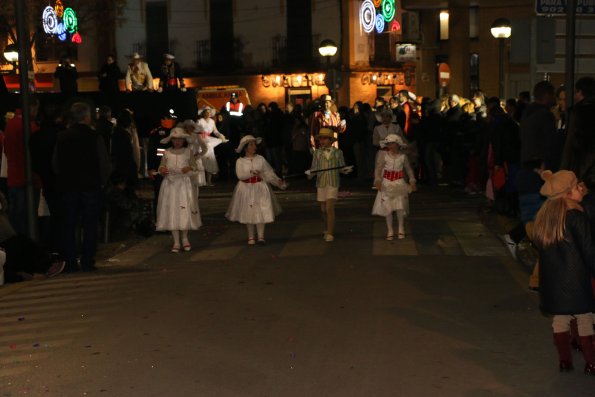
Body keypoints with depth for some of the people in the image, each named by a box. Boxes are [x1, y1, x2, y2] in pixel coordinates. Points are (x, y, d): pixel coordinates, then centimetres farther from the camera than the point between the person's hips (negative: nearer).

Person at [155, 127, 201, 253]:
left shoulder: (188, 152, 6)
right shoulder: (167, 153, 9)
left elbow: (194, 166, 8)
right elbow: (161, 167, 11)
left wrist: (189, 169, -14)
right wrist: (162, 170, -11)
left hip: (184, 184, -1)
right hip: (170, 184, 1)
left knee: (186, 211, -3)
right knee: (171, 211, -2)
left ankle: (185, 238, 18)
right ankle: (176, 242, 5)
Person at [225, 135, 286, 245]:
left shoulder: (260, 159, 2)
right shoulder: (240, 161, -3)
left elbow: (269, 173, 2)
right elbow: (240, 175, -15)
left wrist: (277, 181, -10)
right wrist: (252, 173, -29)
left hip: (260, 188, 1)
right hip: (246, 189, -1)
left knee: (261, 212, -5)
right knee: (248, 213, 4)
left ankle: (261, 236, 3)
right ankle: (250, 237, 17)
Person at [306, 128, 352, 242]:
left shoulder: (337, 152, 1)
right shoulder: (317, 152, 5)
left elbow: (341, 168, 5)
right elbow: (314, 167, 5)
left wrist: (347, 170, -16)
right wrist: (310, 174, -15)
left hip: (333, 183, -3)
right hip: (321, 183, 3)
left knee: (330, 208, -12)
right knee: (323, 209, 10)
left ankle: (330, 233, -6)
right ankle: (327, 229, 31)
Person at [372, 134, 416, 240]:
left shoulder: (403, 156, 2)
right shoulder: (383, 155, -4)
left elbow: (408, 169, 15)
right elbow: (378, 168, -8)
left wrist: (412, 181, 10)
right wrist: (378, 180, -21)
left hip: (399, 183, 0)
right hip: (387, 183, 0)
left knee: (400, 207, -8)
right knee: (387, 207, -1)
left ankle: (401, 229, 12)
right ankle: (390, 230, 13)